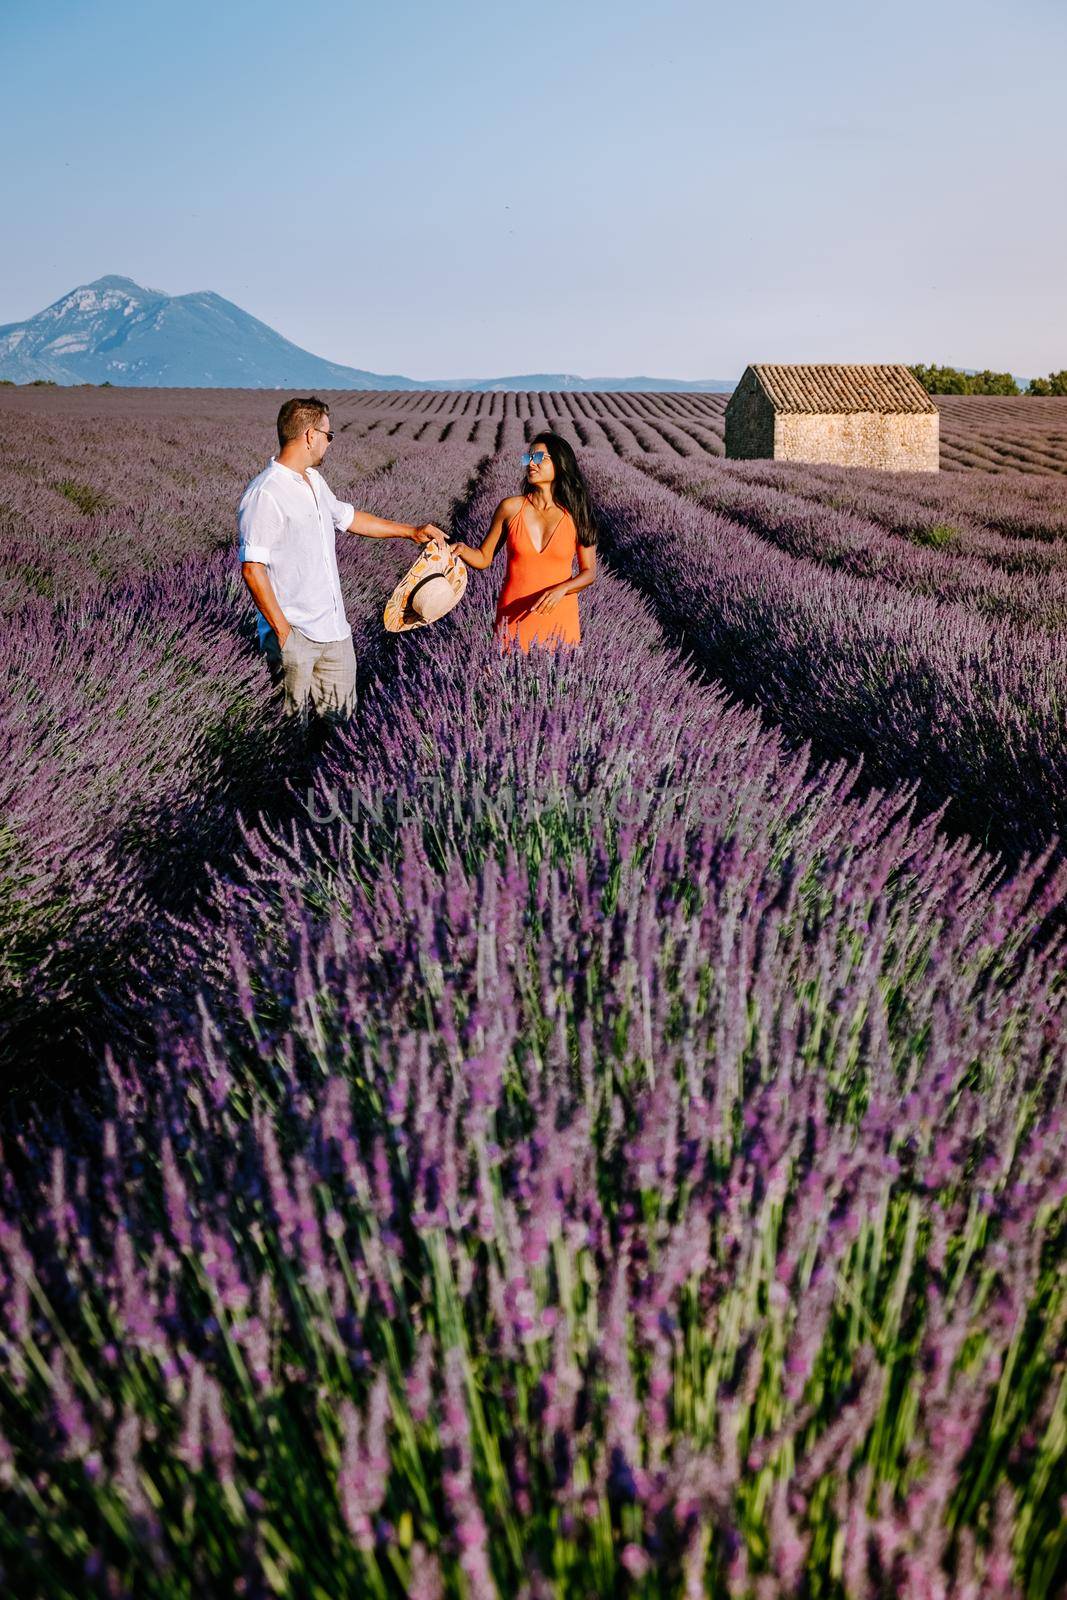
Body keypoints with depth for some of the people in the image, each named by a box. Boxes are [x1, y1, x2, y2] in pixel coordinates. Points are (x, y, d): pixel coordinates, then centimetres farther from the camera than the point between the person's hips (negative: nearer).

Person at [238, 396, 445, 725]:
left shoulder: (315, 481, 11)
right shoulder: (265, 495, -17)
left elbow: (347, 517, 28)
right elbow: (253, 570, -19)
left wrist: (411, 531, 30)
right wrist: (282, 631, -19)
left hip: (335, 630, 9)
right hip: (294, 635, -8)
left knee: (340, 716, 12)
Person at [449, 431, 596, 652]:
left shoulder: (576, 515, -1)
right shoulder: (510, 508, -2)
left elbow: (589, 572, 1)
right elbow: (483, 558, 4)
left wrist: (561, 590, -17)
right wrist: (461, 549, -17)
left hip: (559, 617, 0)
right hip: (514, 617, 0)